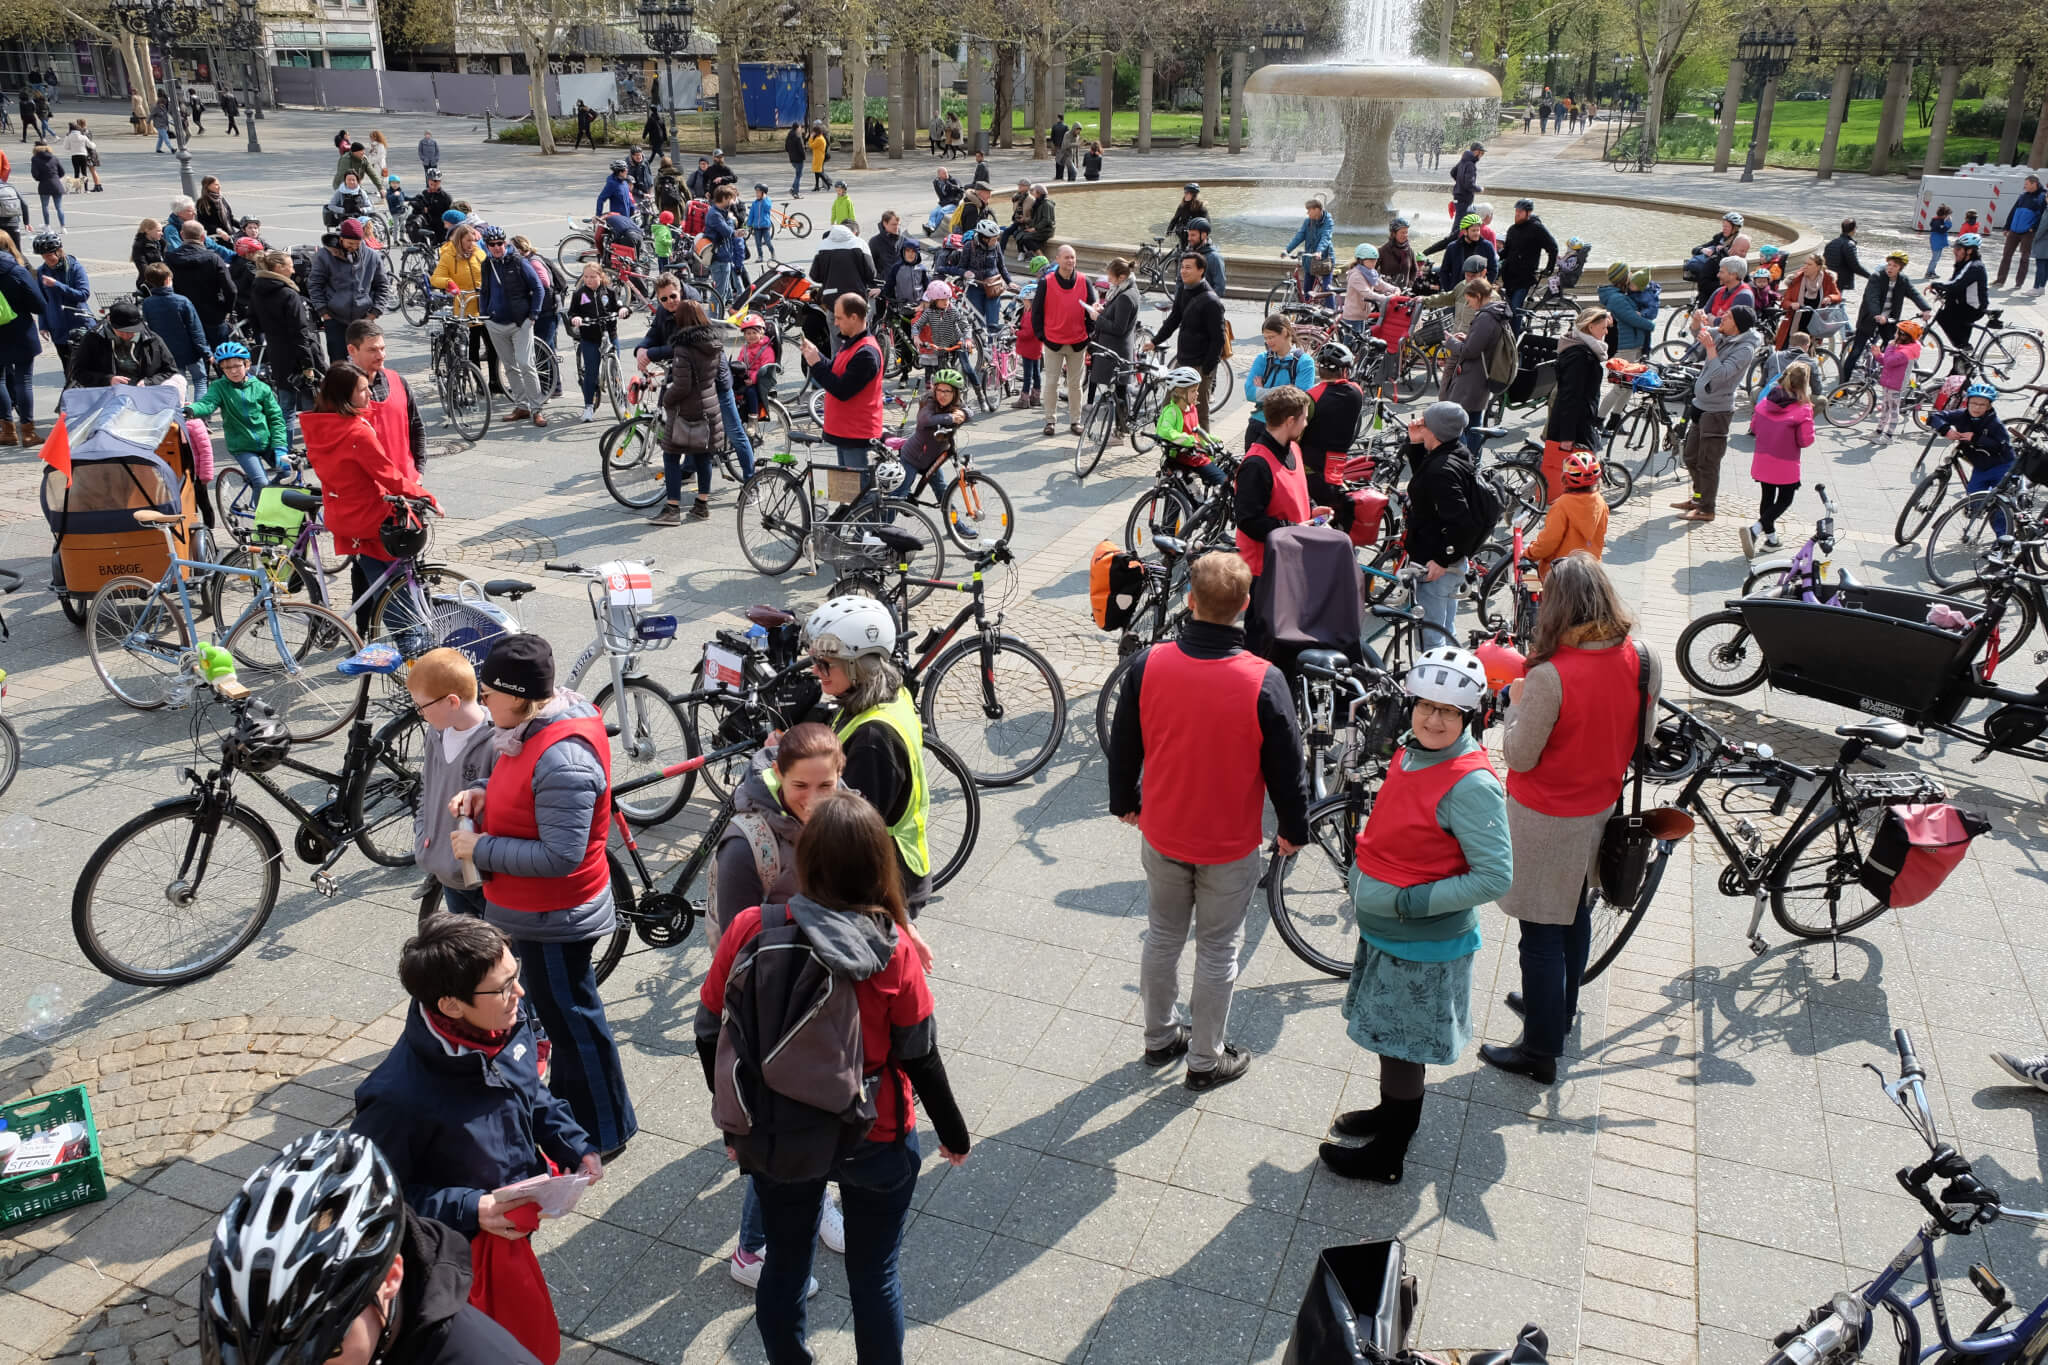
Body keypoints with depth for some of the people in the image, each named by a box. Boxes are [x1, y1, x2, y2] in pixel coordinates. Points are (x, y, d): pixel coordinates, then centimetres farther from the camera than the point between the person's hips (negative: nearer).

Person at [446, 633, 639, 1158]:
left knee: (572, 1021, 6)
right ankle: (566, 1101, 45)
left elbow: (559, 856, -32)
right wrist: (485, 796, -2)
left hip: (553, 919, -10)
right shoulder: (541, 725, 0)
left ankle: (605, 1133, 24)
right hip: (533, 912, 10)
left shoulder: (564, 759, -32)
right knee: (560, 1013, 25)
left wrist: (481, 849, -23)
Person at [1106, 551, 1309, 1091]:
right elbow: (1286, 767, -12)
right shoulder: (1264, 681, -23)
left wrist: (1124, 801, 16)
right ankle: (1206, 1061, 31)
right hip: (1231, 845, -2)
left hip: (1161, 835, 3)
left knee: (1163, 937, 22)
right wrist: (1293, 828, 6)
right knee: (1218, 951, 15)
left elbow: (1123, 747, -2)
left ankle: (1159, 1037, 41)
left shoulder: (1147, 665, -16)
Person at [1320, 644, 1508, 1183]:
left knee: (1402, 1046, 8)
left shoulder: (1471, 784, -25)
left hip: (1422, 943, -7)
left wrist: (1412, 902, -25)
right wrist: (1367, 886, 10)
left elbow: (1496, 876, -25)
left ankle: (1387, 1156, 24)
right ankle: (1392, 1112, 46)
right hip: (1381, 929, 8)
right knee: (1388, 1036, 24)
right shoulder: (1410, 753, -1)